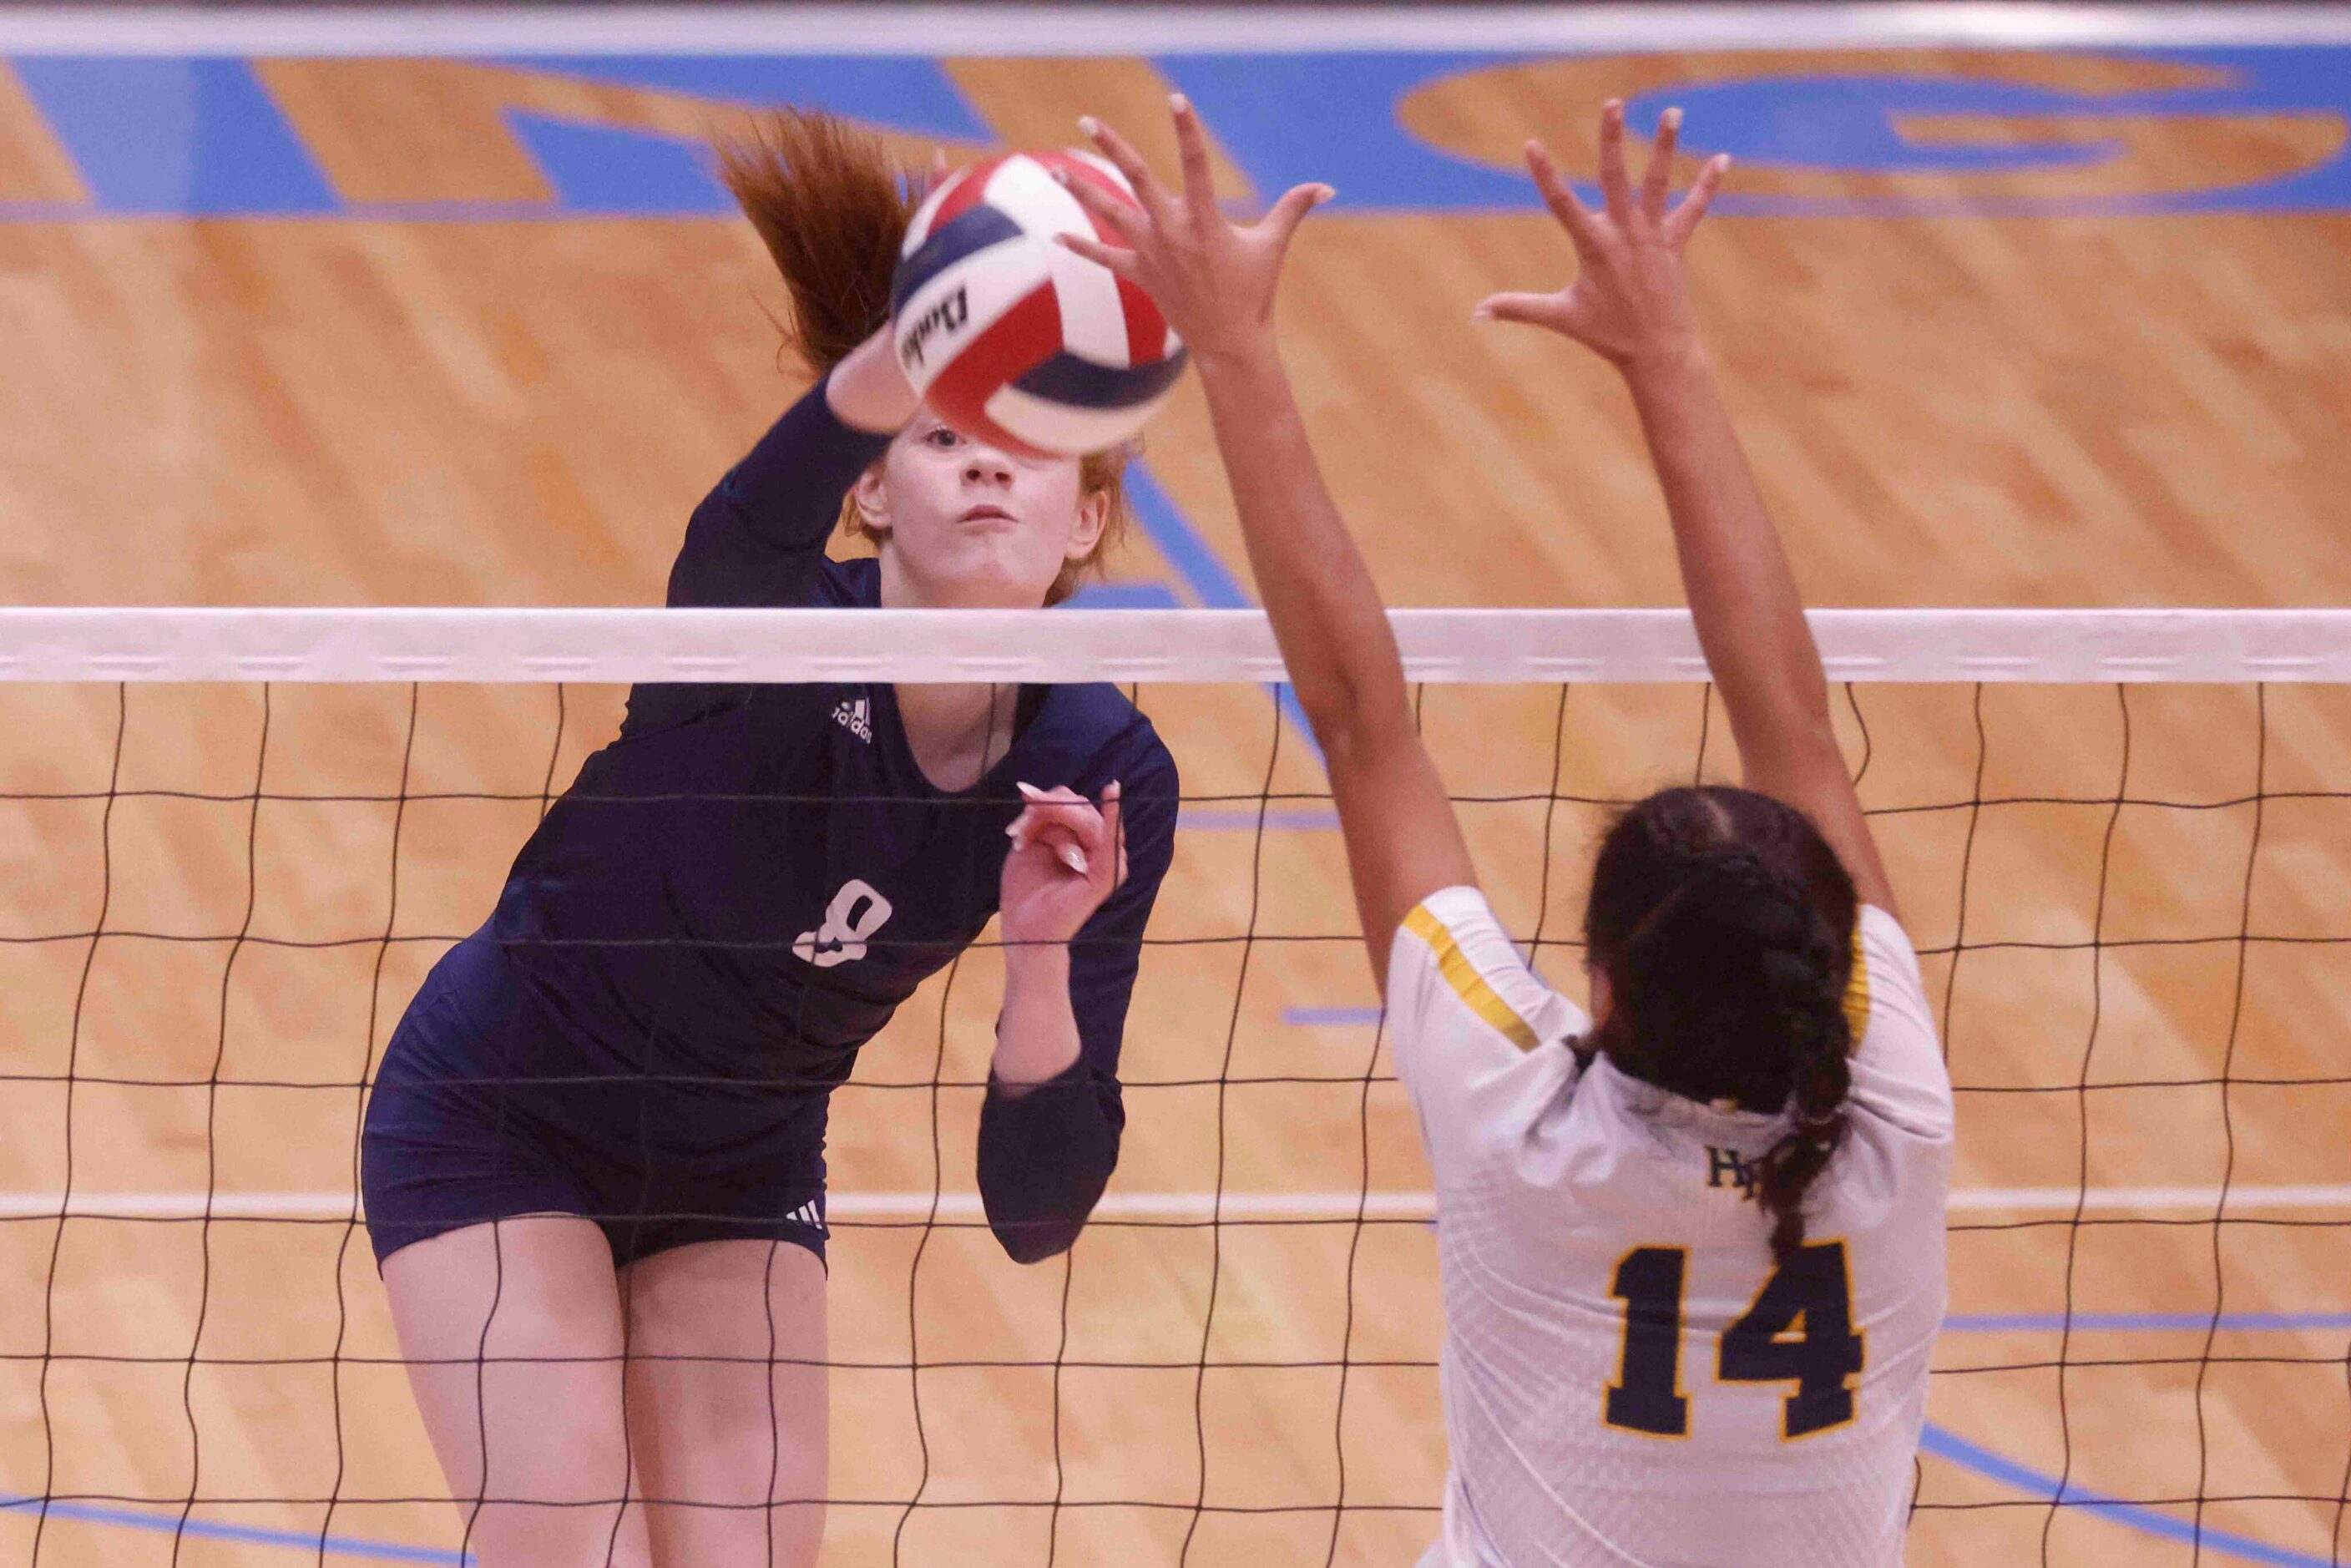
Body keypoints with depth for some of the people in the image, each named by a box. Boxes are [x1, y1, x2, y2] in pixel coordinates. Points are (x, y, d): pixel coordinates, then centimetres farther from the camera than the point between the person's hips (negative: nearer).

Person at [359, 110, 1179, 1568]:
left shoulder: (1104, 776, -17)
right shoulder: (768, 635, -28)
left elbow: (1037, 1212, -17)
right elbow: (756, 521, -56)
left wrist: (1043, 958, -35)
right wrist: (914, 348, -76)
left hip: (741, 1172, 4)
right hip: (496, 1122, -4)